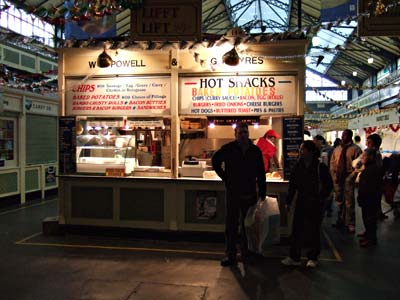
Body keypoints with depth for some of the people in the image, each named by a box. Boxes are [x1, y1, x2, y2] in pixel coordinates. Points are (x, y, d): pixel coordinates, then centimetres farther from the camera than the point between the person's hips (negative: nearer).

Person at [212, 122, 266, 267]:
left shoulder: (255, 150, 4)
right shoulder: (228, 149, -2)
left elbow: (261, 174, 7)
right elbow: (215, 161, 10)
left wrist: (262, 193, 2)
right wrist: (225, 178, 2)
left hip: (250, 194, 2)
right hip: (233, 192, -2)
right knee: (231, 225, 2)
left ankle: (247, 253, 27)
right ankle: (231, 256, 9)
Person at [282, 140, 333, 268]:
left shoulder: (321, 167, -10)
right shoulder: (298, 166, 0)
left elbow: (329, 185, -3)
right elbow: (292, 184, 4)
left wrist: (321, 198, -10)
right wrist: (289, 201, 3)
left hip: (315, 203, -3)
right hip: (301, 202, 4)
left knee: (313, 230, 8)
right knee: (296, 229, 5)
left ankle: (313, 258, 23)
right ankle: (294, 257, 15)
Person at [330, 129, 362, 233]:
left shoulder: (355, 149, -7)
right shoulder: (337, 149, 10)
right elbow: (332, 163, 14)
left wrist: (351, 177, -13)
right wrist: (334, 175, 3)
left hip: (348, 177, -5)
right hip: (337, 177, 5)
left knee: (349, 202, -1)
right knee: (339, 200, 14)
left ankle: (350, 224, 9)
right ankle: (340, 221, 28)